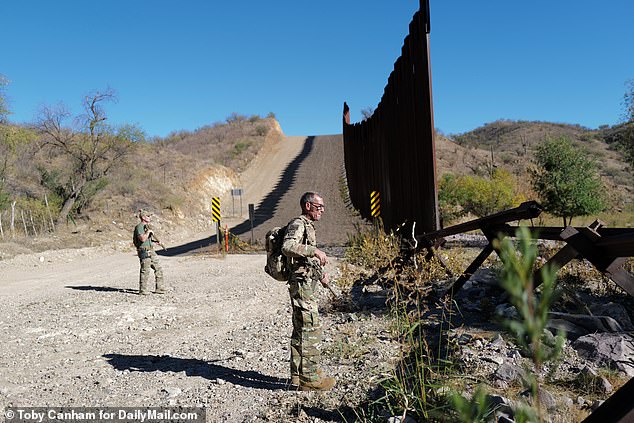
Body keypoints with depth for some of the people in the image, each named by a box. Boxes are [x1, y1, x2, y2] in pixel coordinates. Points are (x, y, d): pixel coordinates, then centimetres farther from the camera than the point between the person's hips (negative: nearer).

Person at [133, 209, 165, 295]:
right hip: (144, 252, -9)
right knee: (145, 271, -6)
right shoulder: (139, 227, -11)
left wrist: (157, 241, 12)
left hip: (151, 251, 9)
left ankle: (159, 288, 16)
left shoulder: (148, 226, 17)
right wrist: (148, 231, -16)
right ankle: (143, 291, 1)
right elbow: (142, 239, -24)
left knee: (158, 269, 9)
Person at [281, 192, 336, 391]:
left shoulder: (308, 226, 20)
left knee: (301, 330, 15)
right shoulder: (298, 224, -12)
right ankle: (310, 378, 2)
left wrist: (320, 273, 18)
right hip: (302, 284, -11)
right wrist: (315, 250, -31)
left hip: (306, 286, 11)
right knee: (310, 330, -6)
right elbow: (287, 247, -30)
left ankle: (298, 374, 24)